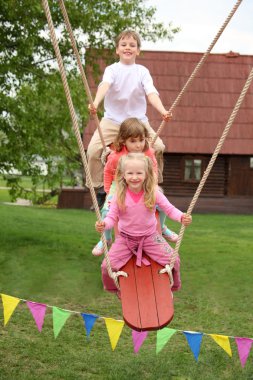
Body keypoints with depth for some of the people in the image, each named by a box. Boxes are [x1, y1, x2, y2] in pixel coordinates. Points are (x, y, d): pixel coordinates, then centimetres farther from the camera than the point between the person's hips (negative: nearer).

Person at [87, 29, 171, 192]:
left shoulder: (142, 71, 2)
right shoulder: (112, 69, -1)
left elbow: (151, 93, -12)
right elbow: (105, 85, -22)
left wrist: (163, 111, -31)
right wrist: (96, 102, -44)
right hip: (112, 119, -1)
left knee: (158, 147, -14)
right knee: (93, 149, -18)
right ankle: (99, 187, 1)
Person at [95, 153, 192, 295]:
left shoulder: (153, 193, -15)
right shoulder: (119, 195, -15)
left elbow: (170, 209, -10)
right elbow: (112, 217, -11)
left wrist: (182, 217, -32)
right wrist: (104, 225, -34)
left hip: (149, 236, 0)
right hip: (125, 238, 0)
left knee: (174, 260, -12)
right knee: (107, 266, -14)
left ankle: (172, 287, 22)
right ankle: (114, 289, 23)